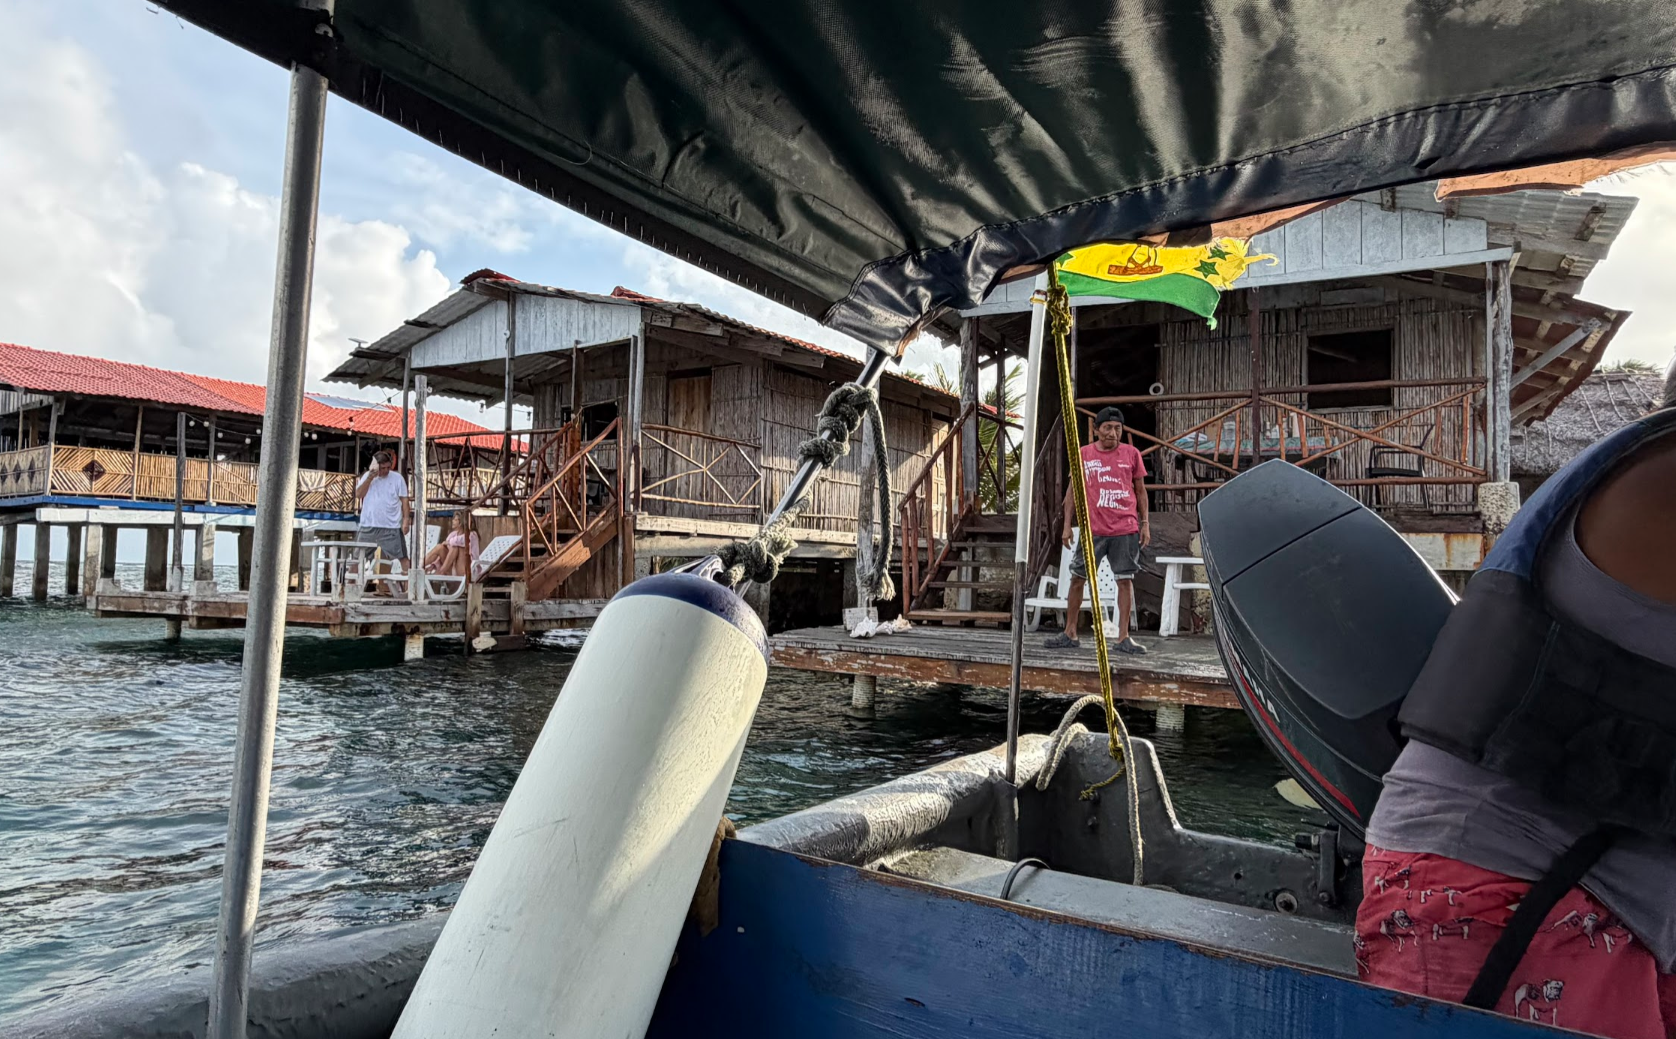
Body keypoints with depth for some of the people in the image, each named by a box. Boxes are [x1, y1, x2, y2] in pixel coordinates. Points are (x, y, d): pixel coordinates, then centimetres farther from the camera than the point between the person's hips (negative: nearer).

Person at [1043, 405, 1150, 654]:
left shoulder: (1131, 454, 4)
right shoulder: (1083, 455, 4)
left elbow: (1140, 491, 11)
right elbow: (1073, 491, 8)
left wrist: (1145, 524, 5)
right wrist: (1068, 524, 2)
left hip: (1126, 530, 0)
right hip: (1092, 529, 0)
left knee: (1125, 580, 1)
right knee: (1078, 578, 3)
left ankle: (1123, 638, 8)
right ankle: (1070, 633, 15)